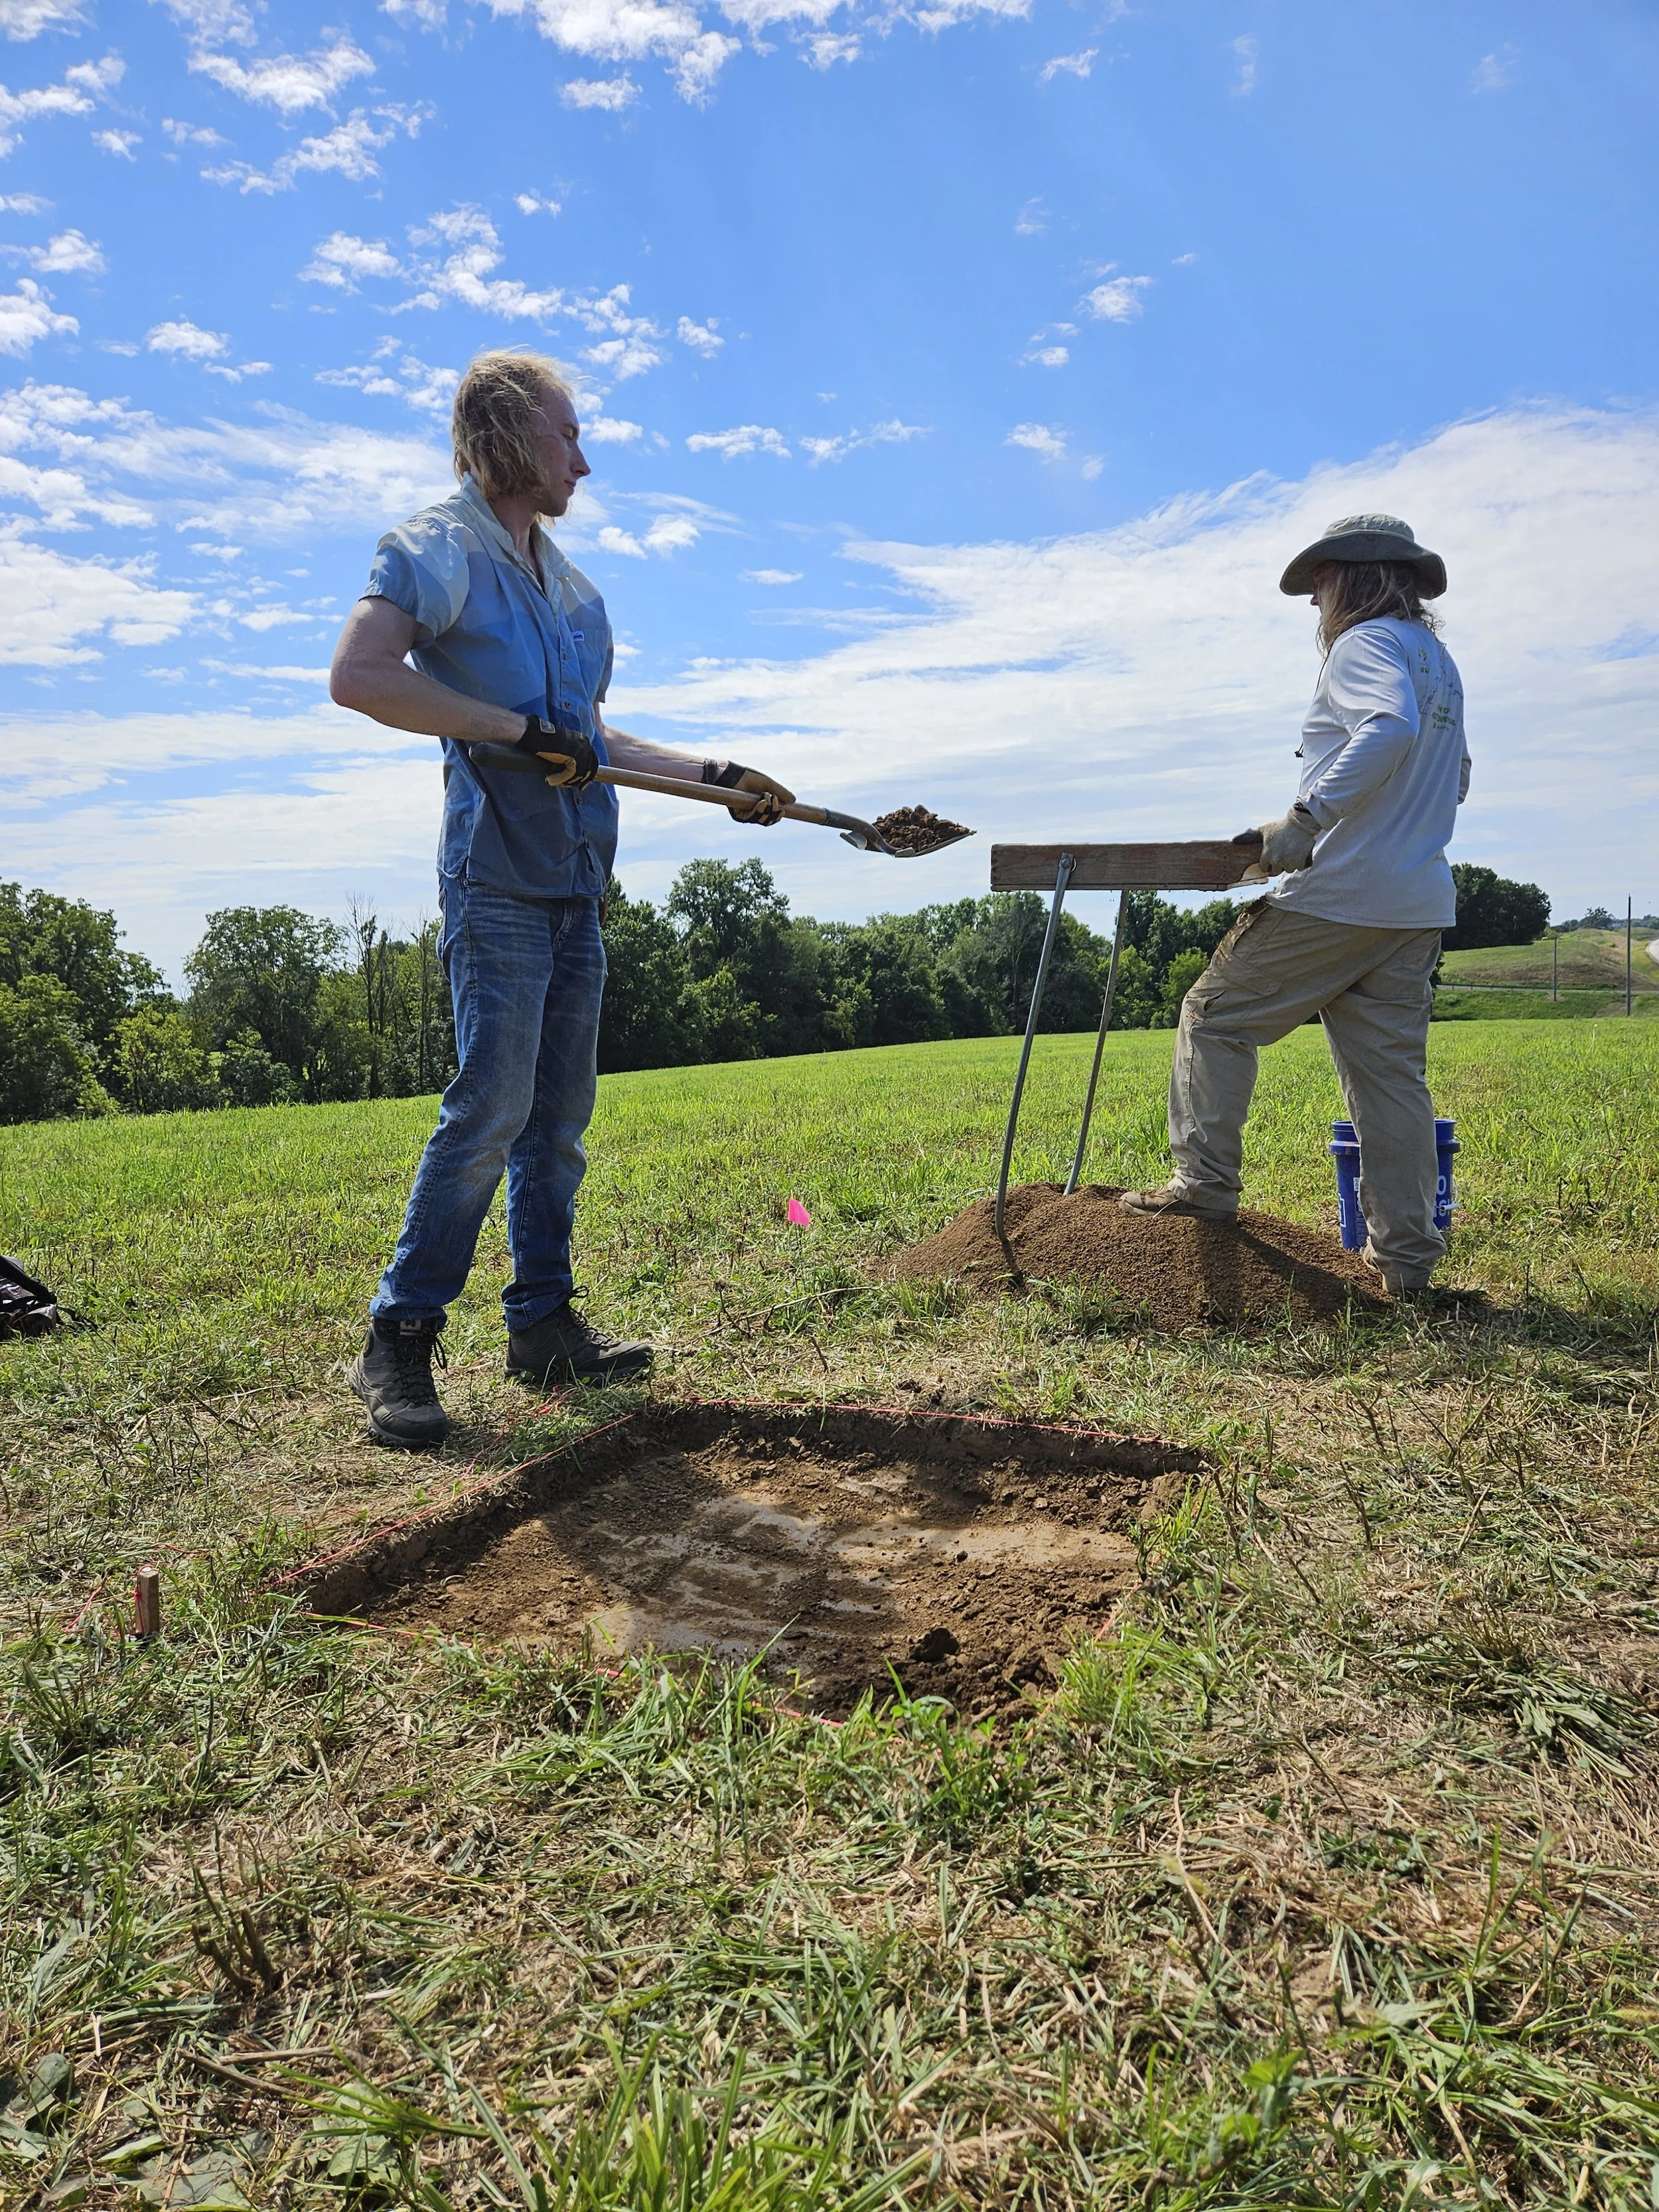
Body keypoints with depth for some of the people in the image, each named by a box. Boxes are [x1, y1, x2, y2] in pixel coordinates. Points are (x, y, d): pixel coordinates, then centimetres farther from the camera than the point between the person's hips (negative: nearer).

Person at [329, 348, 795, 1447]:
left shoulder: (560, 575, 22)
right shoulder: (440, 545, -2)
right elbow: (359, 674, -16)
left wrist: (713, 775, 23)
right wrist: (517, 730, -18)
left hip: (574, 879, 8)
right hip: (498, 873, -8)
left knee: (562, 1111, 7)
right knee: (493, 1104, -13)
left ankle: (545, 1323, 16)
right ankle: (398, 1343, -2)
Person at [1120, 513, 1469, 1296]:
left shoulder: (1365, 643, -5)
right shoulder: (1439, 661, 23)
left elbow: (1388, 730, -27)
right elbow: (1454, 780, 32)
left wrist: (1307, 820, -29)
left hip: (1337, 894, -8)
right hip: (1417, 907, 8)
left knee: (1216, 1014, 4)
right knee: (1391, 1075, 7)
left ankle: (1205, 1183, 3)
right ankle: (1407, 1256, 8)